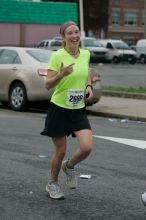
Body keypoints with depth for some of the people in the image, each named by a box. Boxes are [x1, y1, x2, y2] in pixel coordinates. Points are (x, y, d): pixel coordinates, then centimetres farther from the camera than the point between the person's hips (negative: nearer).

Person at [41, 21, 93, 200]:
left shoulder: (85, 54, 2)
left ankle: (69, 166, 22)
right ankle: (52, 184, 30)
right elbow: (48, 84, -14)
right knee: (60, 151, 5)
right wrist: (62, 74, -31)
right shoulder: (57, 56, -13)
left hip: (79, 110, 4)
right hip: (59, 109, -4)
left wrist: (89, 86, 4)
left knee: (87, 147, -12)